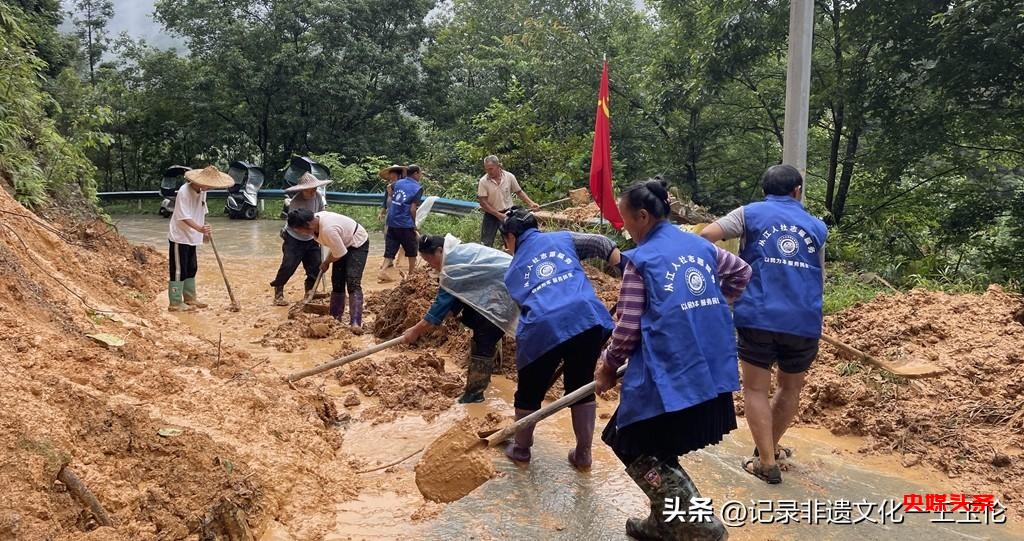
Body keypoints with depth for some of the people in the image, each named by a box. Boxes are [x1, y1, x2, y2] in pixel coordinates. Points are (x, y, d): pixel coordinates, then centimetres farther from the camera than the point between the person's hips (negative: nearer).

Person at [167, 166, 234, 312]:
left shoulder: (202, 191, 4)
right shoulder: (184, 192, -22)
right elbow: (184, 217, -26)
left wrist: (205, 231, 14)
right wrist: (200, 229, -37)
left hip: (191, 237, 9)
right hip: (179, 237, -9)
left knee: (191, 269, 16)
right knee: (178, 270, -5)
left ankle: (190, 298, 27)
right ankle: (175, 303, 1)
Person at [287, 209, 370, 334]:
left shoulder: (328, 229, -37)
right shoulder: (316, 219, -11)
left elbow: (340, 253, -24)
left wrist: (326, 262, -9)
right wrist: (327, 261, -1)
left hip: (358, 244, -9)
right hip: (343, 243, 9)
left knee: (353, 283, -20)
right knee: (337, 282, 8)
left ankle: (355, 323, -26)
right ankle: (335, 318, 17)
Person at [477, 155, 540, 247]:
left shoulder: (509, 177, -8)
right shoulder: (483, 181, -14)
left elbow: (519, 192, 4)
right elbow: (483, 202, -14)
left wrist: (531, 203, -8)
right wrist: (498, 214, -18)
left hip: (508, 213, 2)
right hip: (491, 215, -2)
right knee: (485, 243, -3)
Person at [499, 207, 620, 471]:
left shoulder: (512, 271, 25)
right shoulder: (562, 238, 22)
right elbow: (604, 245, 10)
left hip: (543, 329, -1)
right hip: (588, 319, 1)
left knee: (529, 392, 21)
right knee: (581, 387, 21)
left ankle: (521, 449, 41)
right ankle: (583, 454, 31)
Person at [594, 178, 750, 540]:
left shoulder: (641, 260, -9)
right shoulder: (701, 245, 10)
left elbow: (627, 329, -10)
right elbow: (742, 272, 26)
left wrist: (607, 366, 6)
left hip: (668, 375, -8)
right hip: (713, 372, 8)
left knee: (635, 446, 8)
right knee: (657, 447, 23)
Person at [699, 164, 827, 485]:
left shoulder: (751, 213, 6)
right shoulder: (816, 227, 14)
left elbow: (706, 235, -7)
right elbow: (820, 280, 20)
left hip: (758, 316, -2)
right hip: (804, 321, 3)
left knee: (756, 389, 9)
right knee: (790, 388, 22)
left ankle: (767, 463, 6)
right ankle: (769, 449, 34)